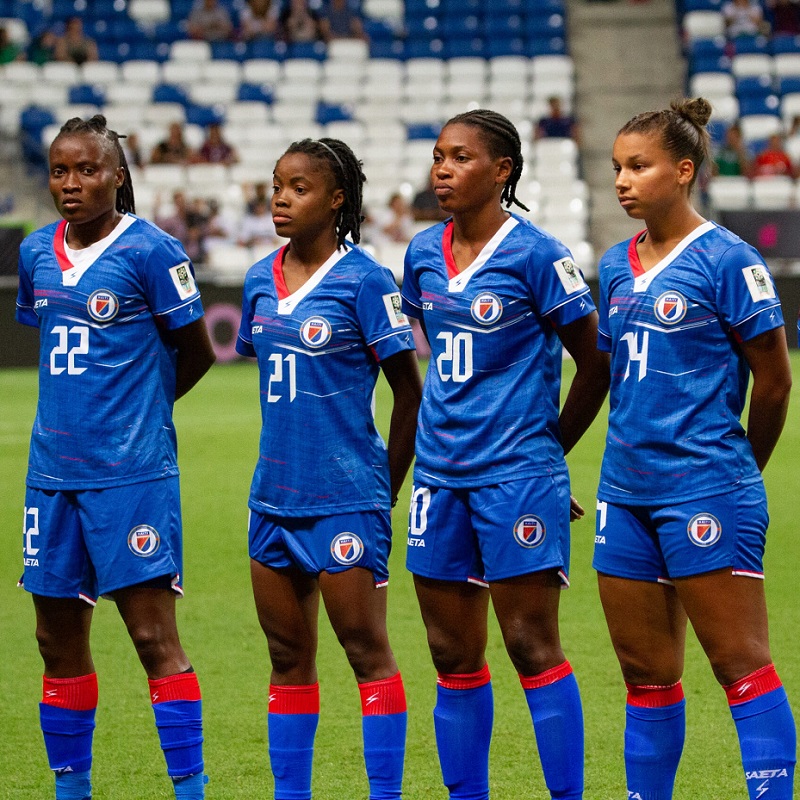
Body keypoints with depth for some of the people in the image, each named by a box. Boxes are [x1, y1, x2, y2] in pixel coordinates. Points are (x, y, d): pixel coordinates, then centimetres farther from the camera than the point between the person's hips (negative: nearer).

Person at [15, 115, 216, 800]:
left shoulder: (150, 251, -8)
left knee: (153, 633, -8)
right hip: (53, 470, 6)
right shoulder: (35, 254, 9)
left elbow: (197, 352, -1)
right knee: (58, 637, 10)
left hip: (132, 473, -6)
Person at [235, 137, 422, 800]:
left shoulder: (363, 281, -9)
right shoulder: (261, 280, 8)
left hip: (345, 497, -6)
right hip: (275, 494, 6)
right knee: (288, 656, 11)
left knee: (367, 648, -2)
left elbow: (410, 393, -6)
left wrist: (386, 489, -3)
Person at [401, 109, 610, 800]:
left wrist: (547, 449, 4)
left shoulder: (536, 254, -9)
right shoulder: (423, 253, 8)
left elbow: (596, 363, -3)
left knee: (532, 646, -5)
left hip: (517, 475, -6)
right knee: (454, 657, 9)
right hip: (439, 476, 6)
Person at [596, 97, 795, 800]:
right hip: (626, 490, 7)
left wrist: (738, 470, 6)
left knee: (742, 665, -5)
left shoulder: (727, 260, -8)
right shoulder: (616, 267, 11)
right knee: (646, 673, 11)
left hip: (705, 492, -7)